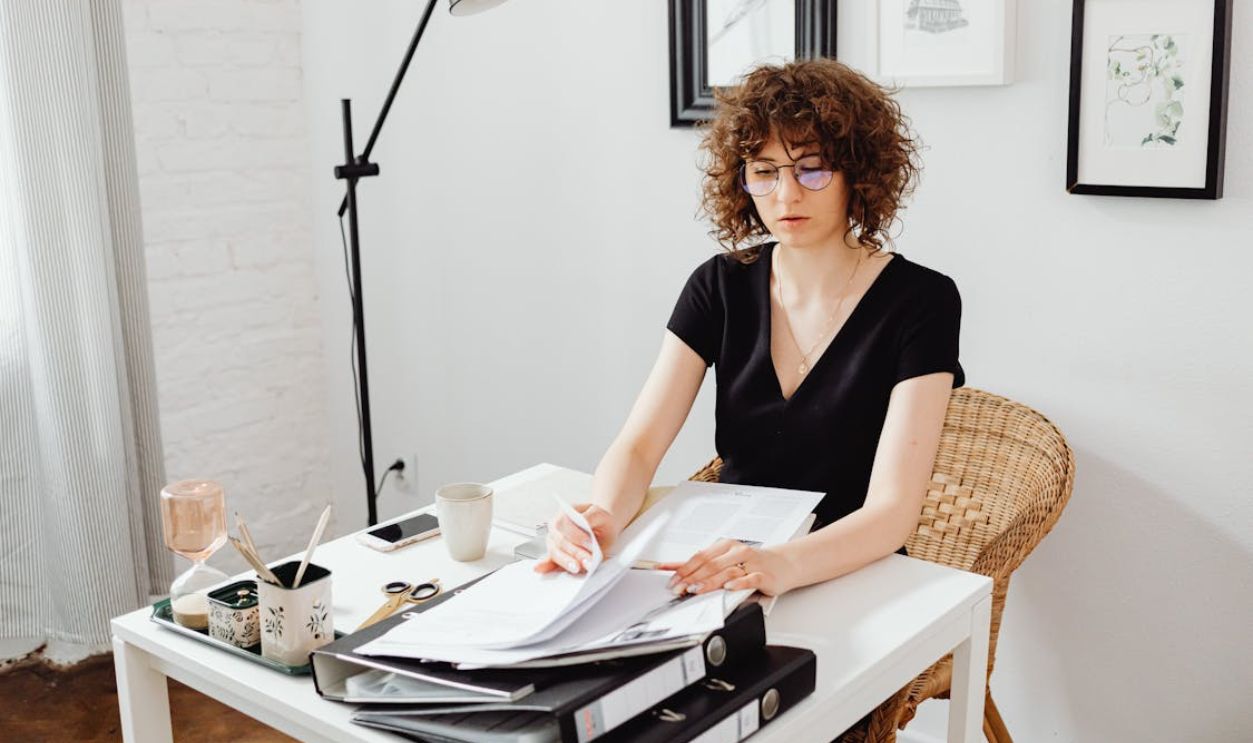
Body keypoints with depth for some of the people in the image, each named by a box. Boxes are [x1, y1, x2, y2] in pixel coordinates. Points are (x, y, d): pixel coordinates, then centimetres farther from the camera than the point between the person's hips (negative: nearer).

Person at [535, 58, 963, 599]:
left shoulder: (920, 302, -10)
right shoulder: (720, 286, 2)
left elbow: (892, 509, -18)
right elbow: (639, 445, -5)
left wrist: (781, 565, -38)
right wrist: (603, 517, -28)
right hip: (724, 571, 4)